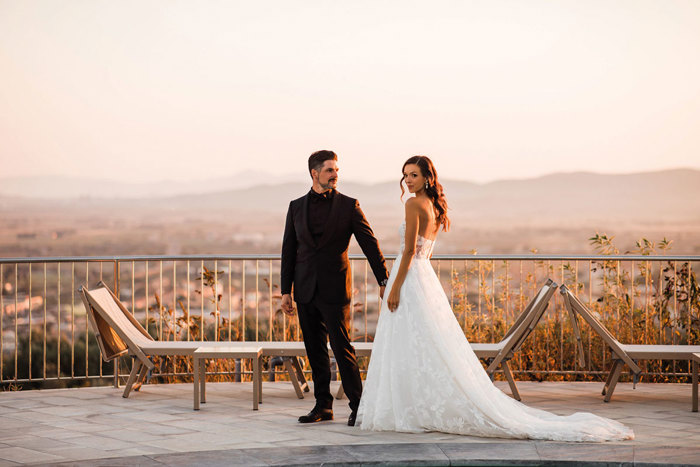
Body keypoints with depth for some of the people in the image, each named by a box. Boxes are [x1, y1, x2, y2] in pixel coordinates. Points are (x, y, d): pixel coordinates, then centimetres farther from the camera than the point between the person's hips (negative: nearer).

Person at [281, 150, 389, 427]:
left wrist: (384, 281, -4)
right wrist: (285, 291, 7)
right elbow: (288, 250, 11)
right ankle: (323, 405, 16)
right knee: (315, 351, 8)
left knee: (342, 348, -6)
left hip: (334, 290, -3)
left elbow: (370, 244, 0)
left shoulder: (348, 206, 0)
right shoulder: (297, 207, 9)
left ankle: (357, 406, 1)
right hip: (305, 291, 3)